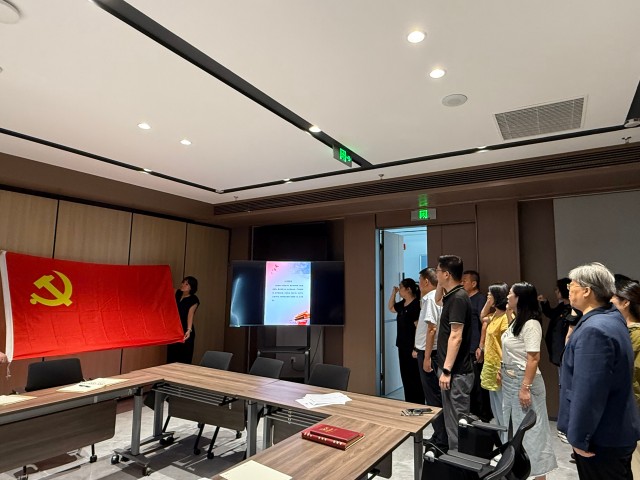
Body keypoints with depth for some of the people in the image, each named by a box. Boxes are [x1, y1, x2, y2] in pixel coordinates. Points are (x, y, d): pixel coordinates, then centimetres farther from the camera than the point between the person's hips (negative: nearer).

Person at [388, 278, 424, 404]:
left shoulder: (416, 305, -17)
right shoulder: (402, 304, 9)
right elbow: (390, 308, 28)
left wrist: (416, 349, -22)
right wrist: (393, 293, 14)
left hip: (412, 348, -9)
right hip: (403, 346, 9)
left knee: (414, 377, 0)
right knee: (405, 376, 15)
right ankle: (409, 403, 26)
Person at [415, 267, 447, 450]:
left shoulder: (430, 298, -15)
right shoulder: (437, 298, 11)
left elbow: (432, 328, -22)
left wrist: (427, 357, -21)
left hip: (429, 353, -9)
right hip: (429, 352, 9)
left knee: (434, 397, -1)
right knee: (436, 396, 16)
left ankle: (441, 441, 7)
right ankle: (441, 437, 26)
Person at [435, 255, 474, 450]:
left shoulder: (458, 298, -19)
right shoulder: (451, 296, 9)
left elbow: (456, 337, -23)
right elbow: (438, 301, 34)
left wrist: (446, 370, -22)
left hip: (456, 372, -10)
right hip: (453, 369, 10)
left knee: (457, 420, 1)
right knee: (452, 418, 19)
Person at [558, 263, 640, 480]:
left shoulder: (593, 330, -27)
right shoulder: (612, 318, 5)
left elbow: (587, 392, -27)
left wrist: (579, 438, -19)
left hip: (601, 439, -10)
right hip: (616, 429, 10)